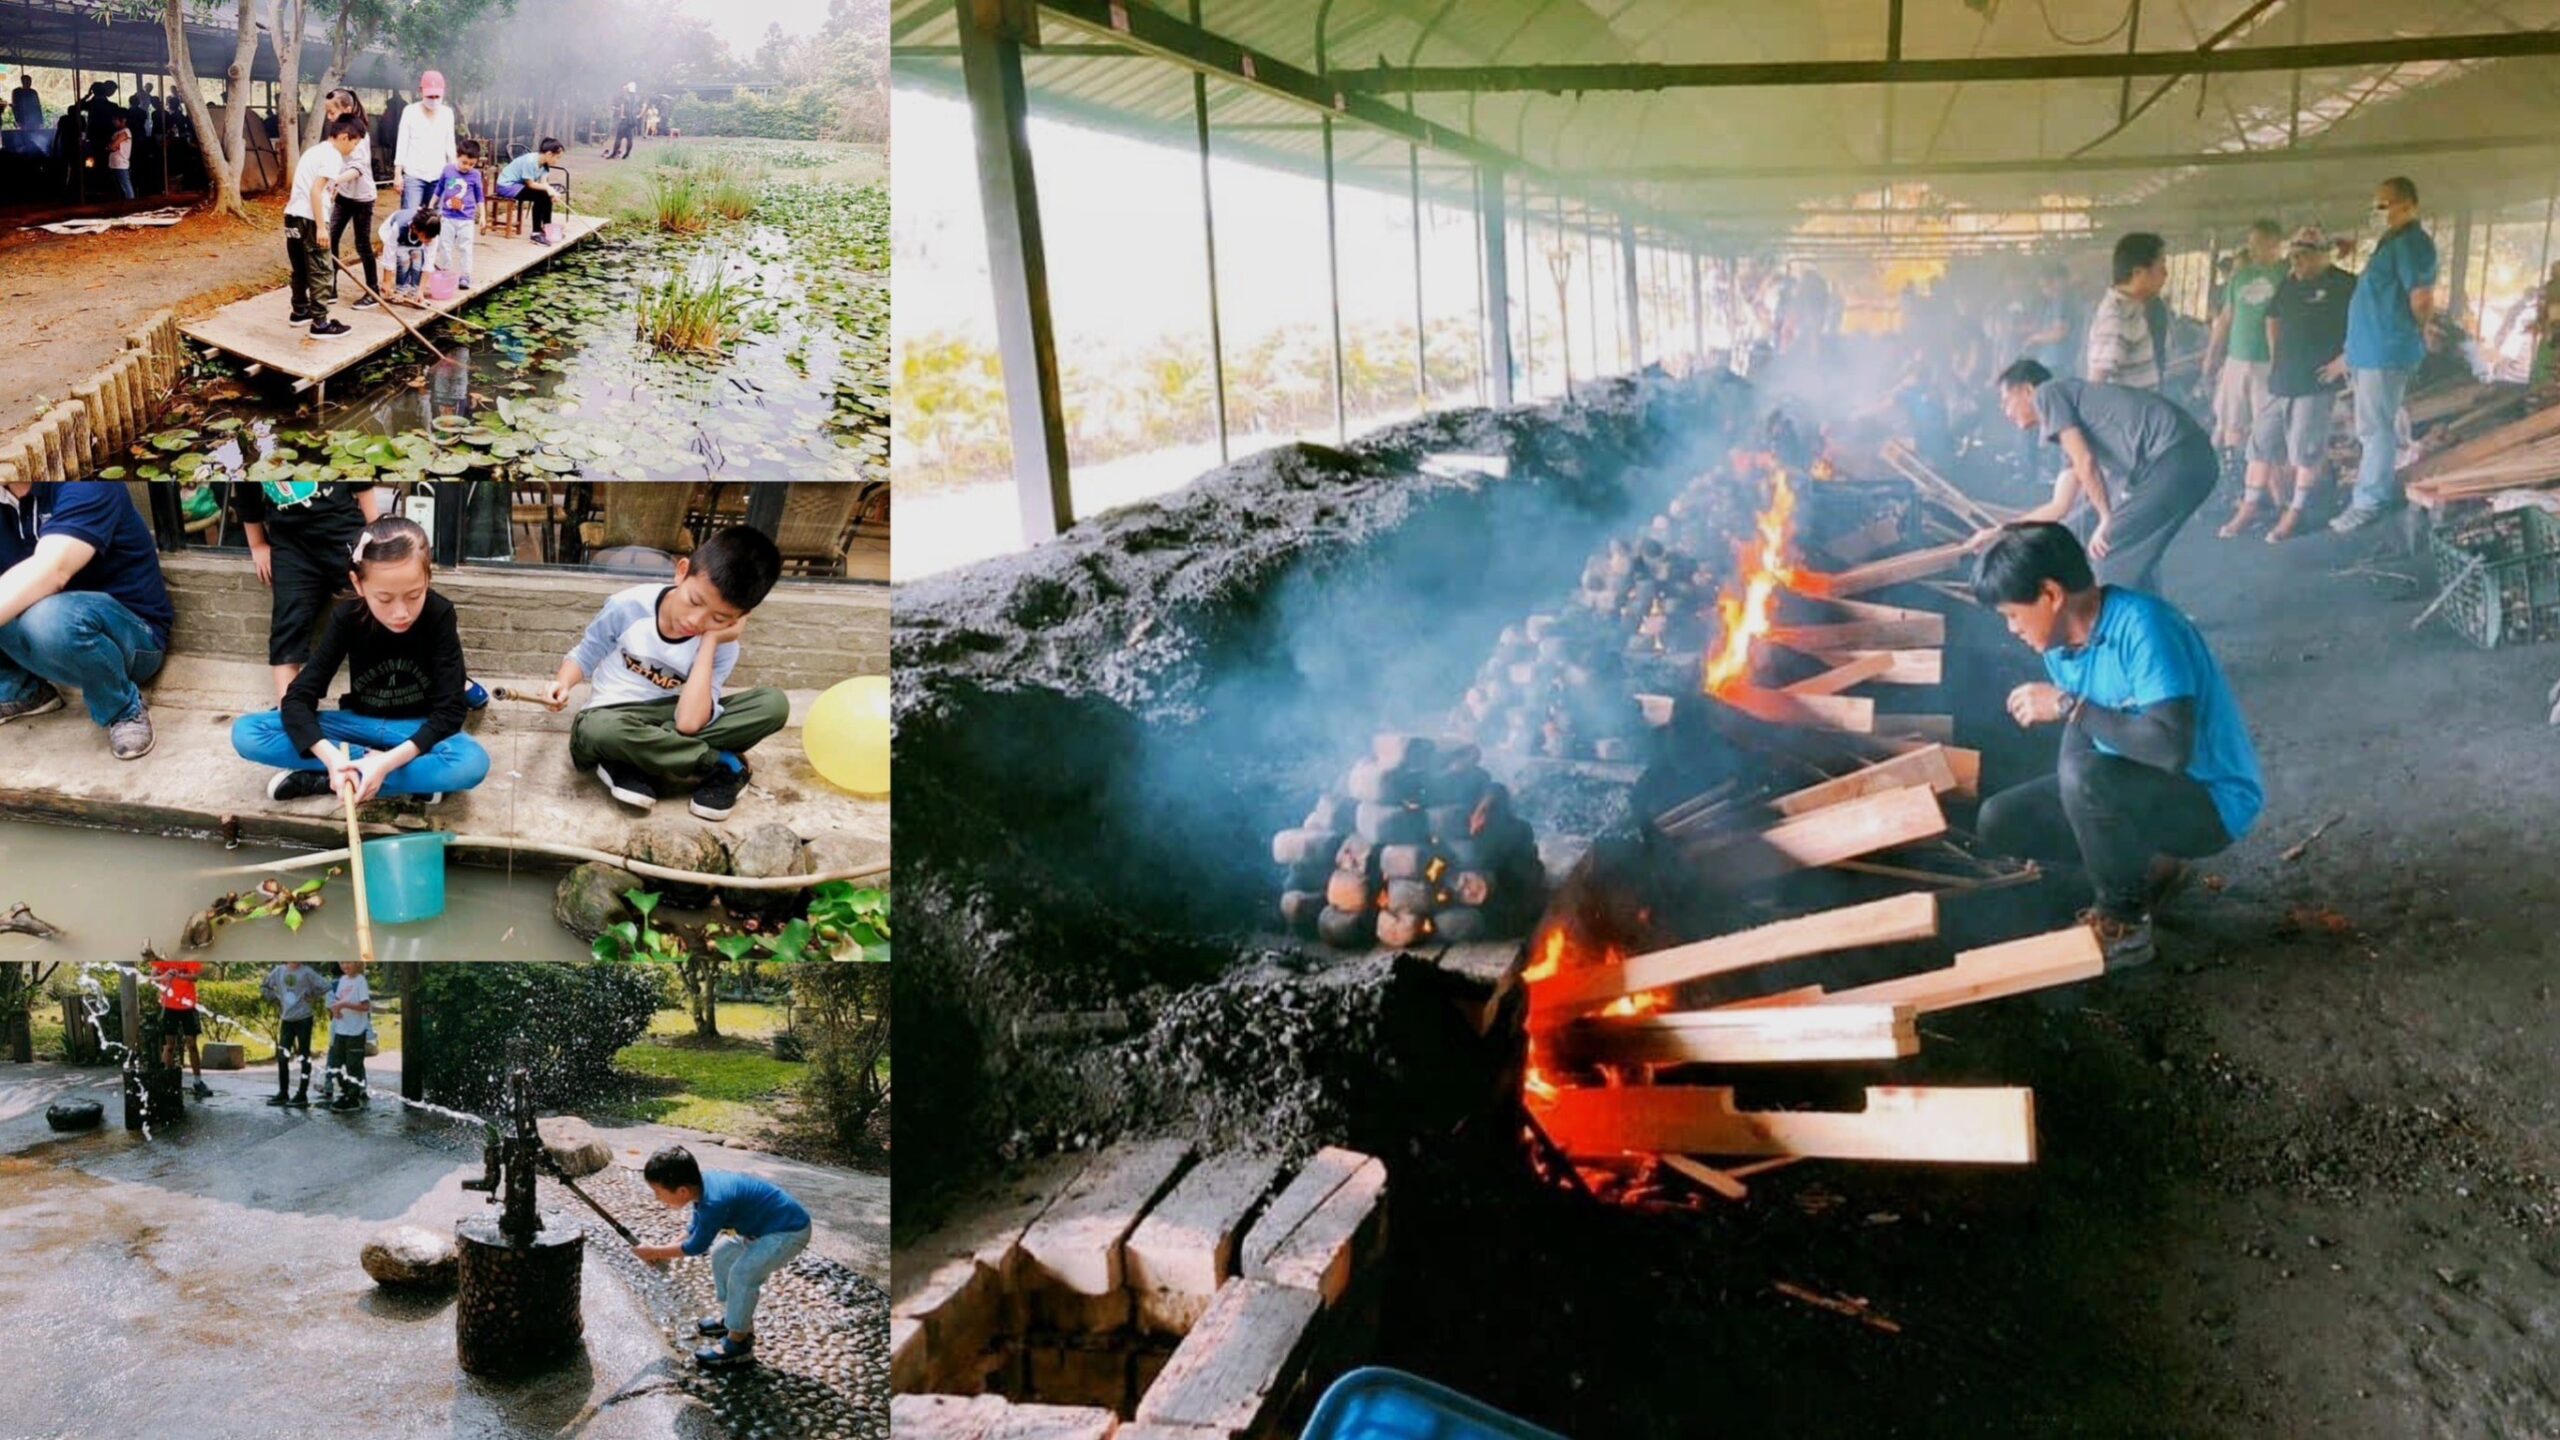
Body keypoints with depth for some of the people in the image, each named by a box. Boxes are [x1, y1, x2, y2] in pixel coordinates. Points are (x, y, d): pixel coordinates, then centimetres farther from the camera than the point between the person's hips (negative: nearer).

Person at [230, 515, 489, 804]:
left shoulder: (439, 616, -20)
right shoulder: (347, 617, -15)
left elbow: (449, 710, -21)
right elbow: (298, 697, -17)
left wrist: (389, 761, -35)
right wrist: (331, 757, -37)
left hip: (419, 730, -2)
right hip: (361, 723, 3)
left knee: (473, 762, -38)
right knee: (246, 733, -19)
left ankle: (316, 779, -25)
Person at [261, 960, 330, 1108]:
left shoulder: (306, 972, -9)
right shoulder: (279, 971, 5)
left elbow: (326, 988, -16)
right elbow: (264, 987, 20)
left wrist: (313, 999, -9)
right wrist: (276, 998, 8)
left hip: (303, 1019, -5)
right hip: (286, 1019, 5)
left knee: (304, 1057, 0)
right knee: (282, 1057, 8)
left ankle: (302, 1095, 4)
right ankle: (283, 1094, 19)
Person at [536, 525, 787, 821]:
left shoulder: (721, 649, -14)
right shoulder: (628, 607, -15)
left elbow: (688, 724, -28)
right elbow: (584, 656, 3)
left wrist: (709, 641, -27)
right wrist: (563, 684, -19)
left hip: (669, 723, 1)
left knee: (773, 703, -22)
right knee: (598, 730, -42)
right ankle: (719, 766, -22)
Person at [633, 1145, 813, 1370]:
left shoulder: (714, 1202, -33)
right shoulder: (702, 1184, -7)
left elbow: (697, 1246, -15)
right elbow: (696, 1230, 12)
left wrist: (655, 1252, -5)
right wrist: (664, 1252, 3)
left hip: (790, 1231, -10)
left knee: (743, 1274, -17)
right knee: (722, 1254, 18)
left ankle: (738, 1344, -2)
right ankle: (733, 1317, 32)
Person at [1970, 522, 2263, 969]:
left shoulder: (2141, 625, -27)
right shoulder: (2063, 644, -2)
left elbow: (2171, 748, -37)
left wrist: (2068, 705, -30)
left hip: (2211, 799, -8)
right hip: (2134, 786, 8)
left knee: (2085, 778, -34)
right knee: (1999, 822, -1)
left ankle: (2123, 922, -11)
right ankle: (2142, 869, 11)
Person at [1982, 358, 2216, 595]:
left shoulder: (2047, 393, 6)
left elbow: (2085, 461, -7)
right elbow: (2060, 507, 33)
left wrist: (2106, 518, 0)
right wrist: (1998, 533, 39)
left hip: (2172, 457, -9)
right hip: (2196, 457, 9)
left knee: (2112, 557, -1)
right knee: (2134, 555, 23)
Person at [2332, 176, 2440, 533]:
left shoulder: (2411, 243, -14)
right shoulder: (2391, 242, 19)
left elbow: (2422, 299, -20)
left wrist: (2415, 335, -4)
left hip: (2386, 351, -10)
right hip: (2372, 349, 10)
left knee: (2374, 429, -7)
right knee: (2375, 428, 16)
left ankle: (2369, 502, -4)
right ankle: (2386, 490, 24)